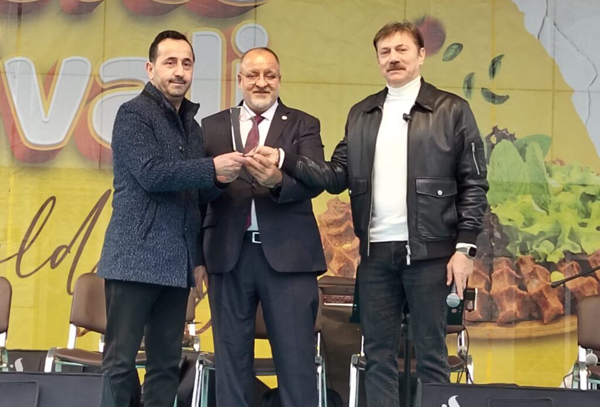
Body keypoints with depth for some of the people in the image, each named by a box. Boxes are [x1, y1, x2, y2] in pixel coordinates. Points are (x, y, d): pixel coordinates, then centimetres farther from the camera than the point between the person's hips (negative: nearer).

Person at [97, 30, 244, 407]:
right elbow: (151, 174, -16)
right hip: (136, 258, -7)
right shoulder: (134, 114, -3)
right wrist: (213, 168, -17)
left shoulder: (192, 124, 17)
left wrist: (218, 181, -3)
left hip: (177, 262, 7)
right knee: (120, 362, -5)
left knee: (167, 365, 7)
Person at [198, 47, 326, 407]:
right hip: (229, 254, 2)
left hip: (287, 254, -1)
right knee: (231, 356, 8)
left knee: (296, 358, 0)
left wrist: (278, 181, -28)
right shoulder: (212, 127, 11)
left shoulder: (303, 125, 7)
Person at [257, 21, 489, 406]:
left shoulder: (452, 110, 1)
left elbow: (474, 184, -1)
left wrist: (465, 247, -9)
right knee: (379, 355, 8)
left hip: (429, 251, -4)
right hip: (375, 252, 4)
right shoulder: (361, 114, 13)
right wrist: (285, 158, -9)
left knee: (430, 353, 3)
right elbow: (338, 176, 5)